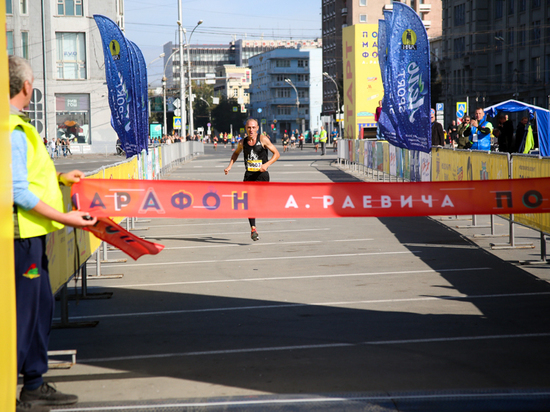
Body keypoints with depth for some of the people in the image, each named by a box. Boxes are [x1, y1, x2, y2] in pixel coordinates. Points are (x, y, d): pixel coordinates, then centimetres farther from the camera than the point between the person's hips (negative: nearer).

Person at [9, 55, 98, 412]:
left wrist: (59, 178, 17)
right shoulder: (13, 131, -18)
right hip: (22, 232, -11)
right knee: (22, 310, -5)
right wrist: (64, 218, -18)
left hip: (31, 233, 11)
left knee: (41, 305, 16)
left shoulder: (17, 126, 14)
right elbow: (18, 192, -22)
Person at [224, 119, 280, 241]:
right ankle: (253, 229, 2)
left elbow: (276, 154, -2)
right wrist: (230, 166, 13)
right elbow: (236, 153, 27)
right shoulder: (242, 142, 6)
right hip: (249, 175, 3)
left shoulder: (263, 139, -5)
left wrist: (267, 164, -17)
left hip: (262, 174, -3)